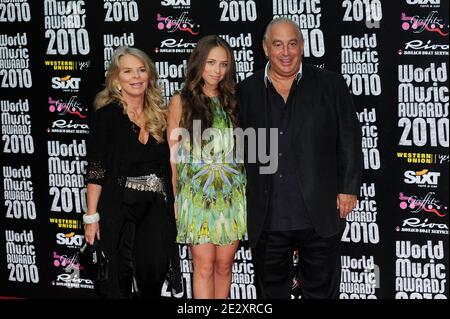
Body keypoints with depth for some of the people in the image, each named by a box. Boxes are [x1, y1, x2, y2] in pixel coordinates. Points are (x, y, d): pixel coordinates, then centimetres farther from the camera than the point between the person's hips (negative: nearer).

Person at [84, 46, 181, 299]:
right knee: (121, 275, 1)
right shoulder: (107, 116, -6)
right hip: (119, 206, -3)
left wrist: (173, 206, 7)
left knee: (155, 271, -7)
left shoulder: (159, 115, 9)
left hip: (155, 207, 4)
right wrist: (92, 216, -11)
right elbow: (96, 170, -8)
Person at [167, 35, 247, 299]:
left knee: (224, 265, 7)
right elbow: (173, 155, 3)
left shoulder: (232, 101, 10)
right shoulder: (181, 102, 2)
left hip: (232, 194, 3)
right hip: (197, 195, -3)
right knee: (204, 267, -3)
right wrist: (174, 198, -1)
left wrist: (248, 190, 4)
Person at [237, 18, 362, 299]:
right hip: (266, 219, 2)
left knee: (322, 290, 7)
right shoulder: (246, 91, 7)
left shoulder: (331, 85, 3)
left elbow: (350, 140, 3)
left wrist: (348, 189, -2)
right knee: (272, 289, 13)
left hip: (320, 215, -1)